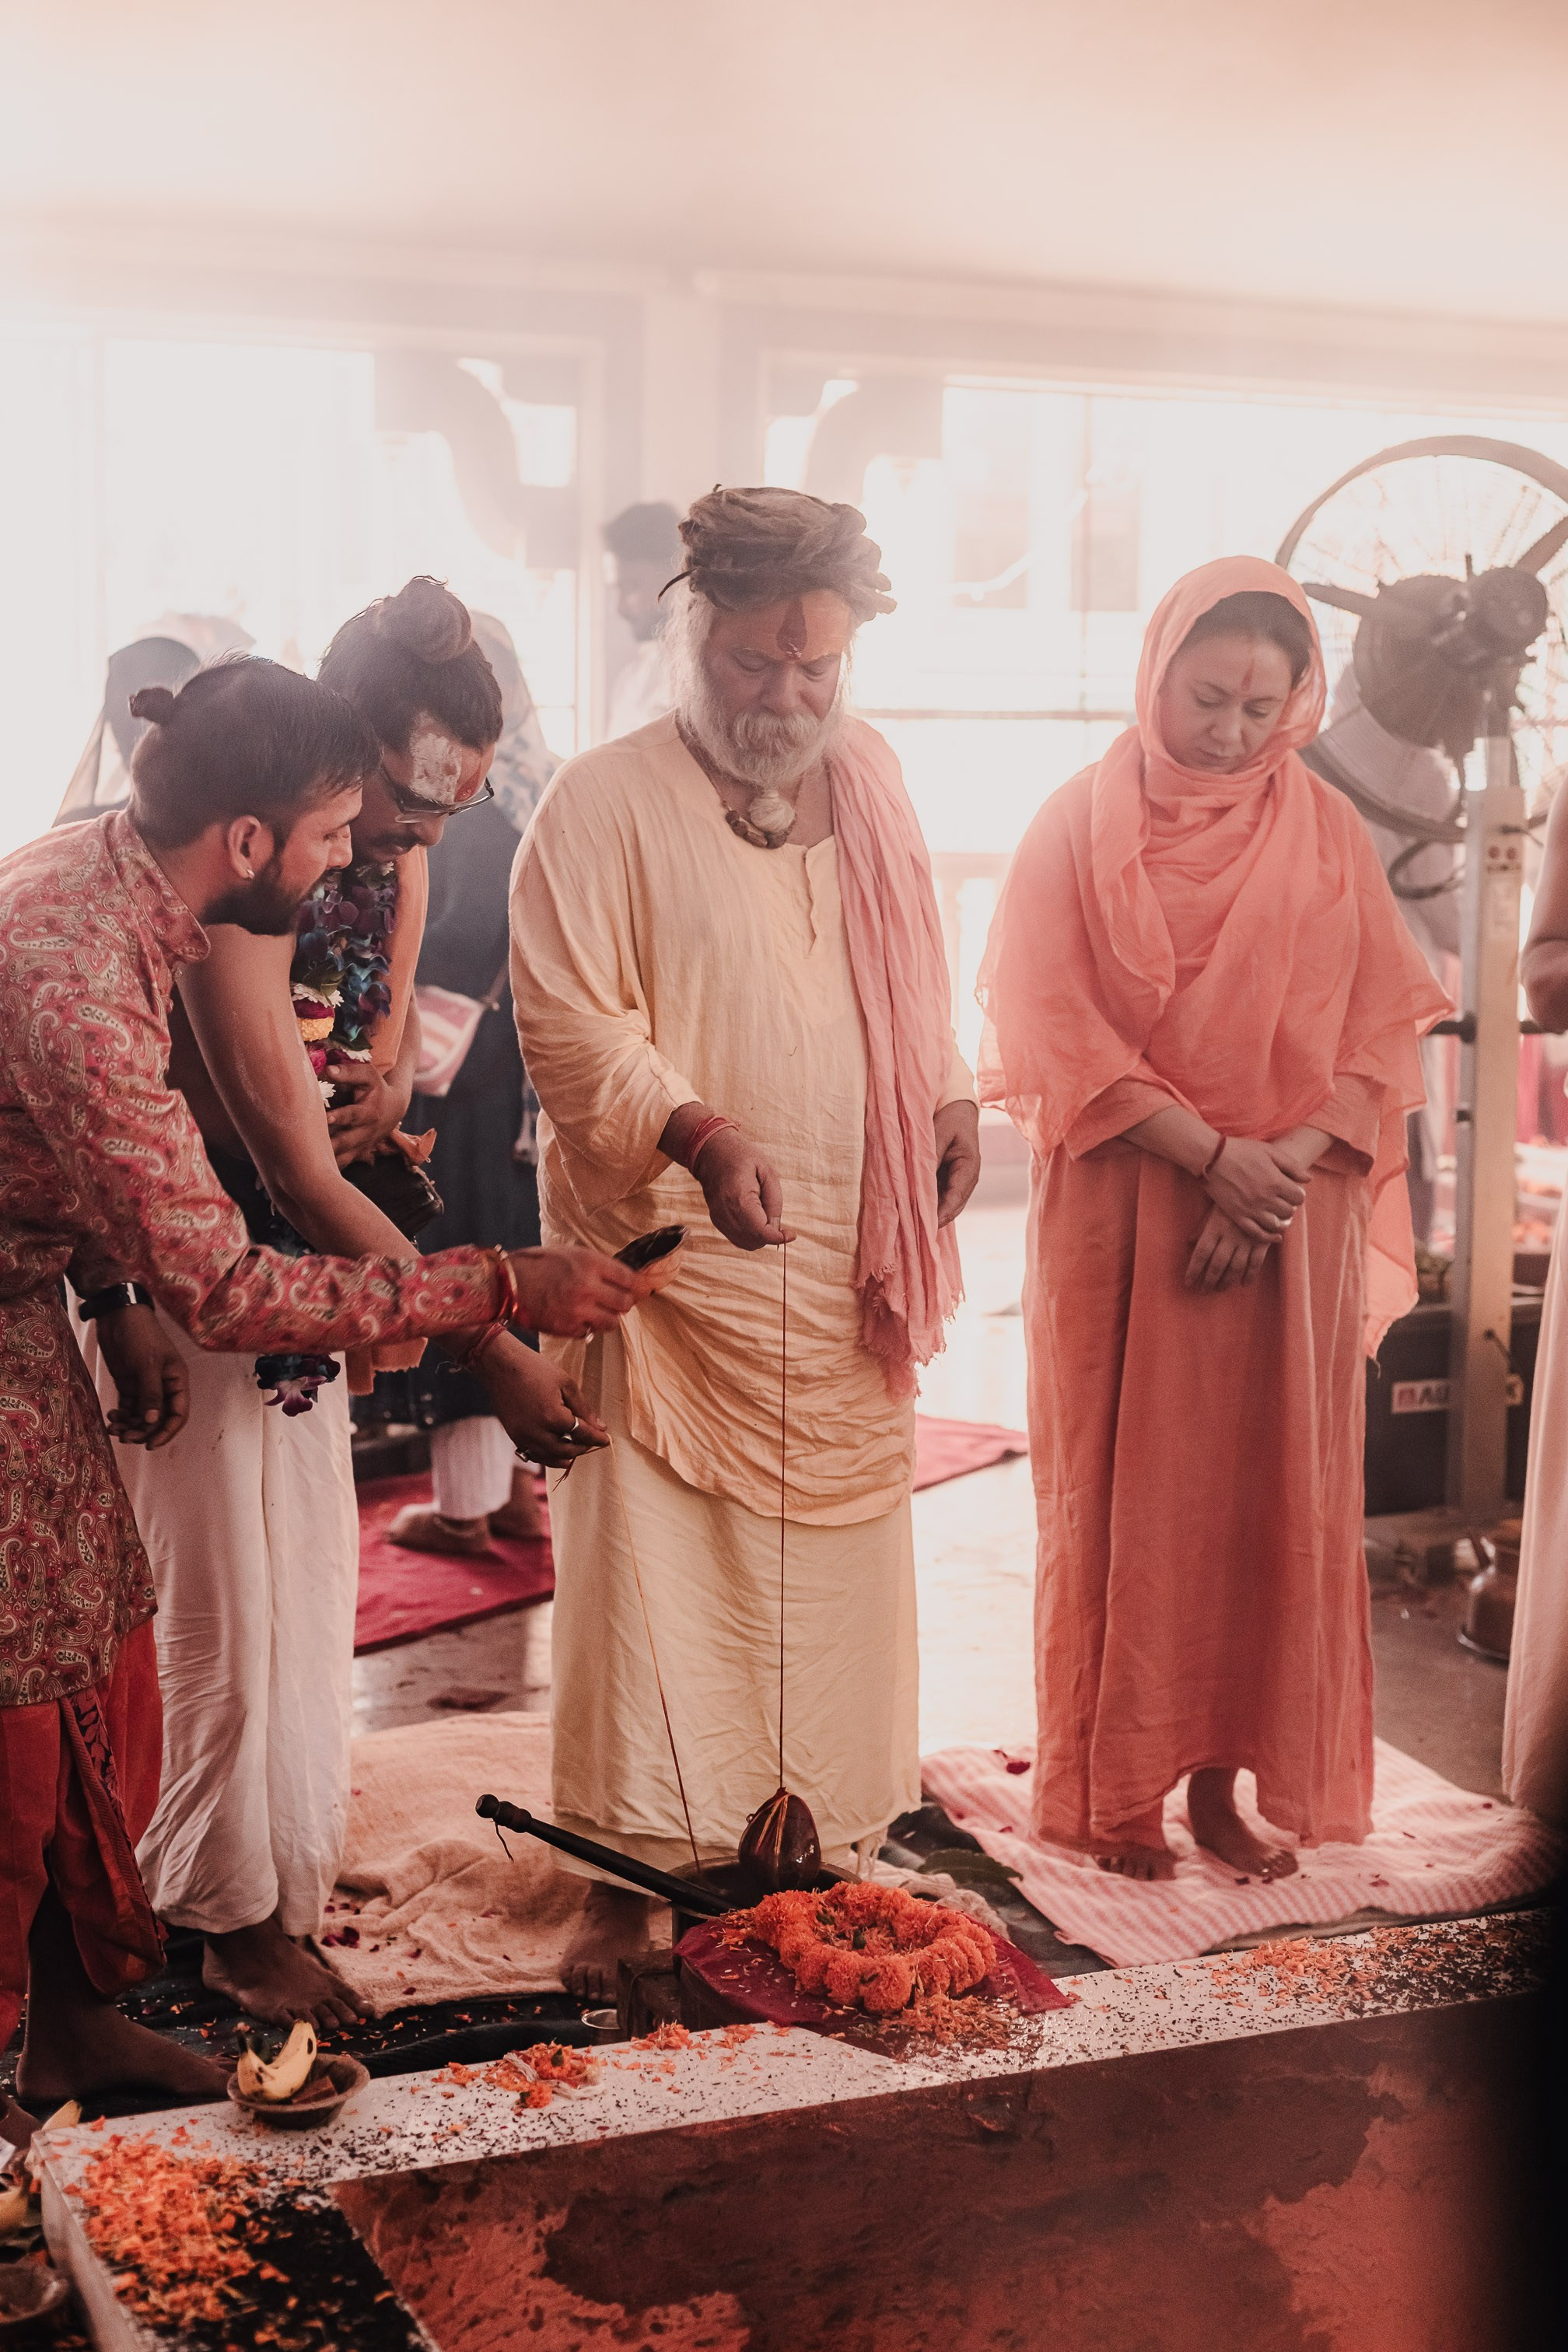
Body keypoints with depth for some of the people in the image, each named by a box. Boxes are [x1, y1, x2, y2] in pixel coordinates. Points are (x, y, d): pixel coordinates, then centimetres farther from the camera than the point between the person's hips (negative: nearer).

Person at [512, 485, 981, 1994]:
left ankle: (815, 1834, 27)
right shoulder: (602, 805, -9)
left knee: (834, 1556, 12)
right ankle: (638, 1865, 11)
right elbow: (568, 1022, -15)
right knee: (657, 1559, -2)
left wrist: (950, 1094, 9)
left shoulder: (868, 780, 10)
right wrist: (695, 1129, -30)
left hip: (848, 1267, 6)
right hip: (666, 1258, -5)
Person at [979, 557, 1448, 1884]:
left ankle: (1223, 1782, 16)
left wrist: (1280, 1168, -13)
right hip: (1119, 1216, -2)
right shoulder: (1081, 825, -1)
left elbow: (1382, 1030, 3)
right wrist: (1210, 1152, -16)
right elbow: (1049, 1028, -8)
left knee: (1269, 1497, 5)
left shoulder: (1327, 835, 6)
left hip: (1291, 1223, 3)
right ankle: (1114, 1788, 13)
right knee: (1120, 1489, 2)